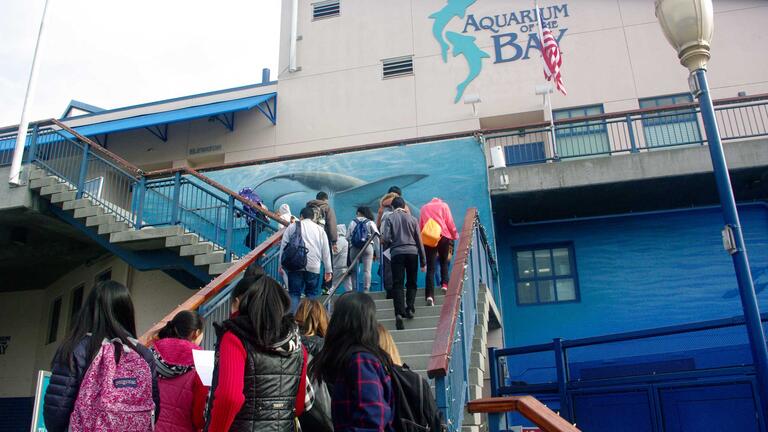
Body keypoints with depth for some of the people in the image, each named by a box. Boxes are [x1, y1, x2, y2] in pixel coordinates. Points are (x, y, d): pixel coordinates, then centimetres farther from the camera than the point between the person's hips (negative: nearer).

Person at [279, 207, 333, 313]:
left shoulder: (292, 227, 11)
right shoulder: (319, 229, 15)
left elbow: (284, 245, 8)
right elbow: (326, 251, 12)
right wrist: (328, 270, 15)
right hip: (313, 267, 1)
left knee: (294, 293, 3)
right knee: (312, 294, 8)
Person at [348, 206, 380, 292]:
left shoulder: (352, 222, 11)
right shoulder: (370, 223, 9)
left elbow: (348, 237, 7)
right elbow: (376, 237, 4)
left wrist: (349, 247, 14)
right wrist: (376, 252, 9)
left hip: (354, 248, 1)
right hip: (368, 247, -1)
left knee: (354, 270, 7)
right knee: (367, 270, -4)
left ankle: (354, 290, 4)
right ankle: (366, 290, -11)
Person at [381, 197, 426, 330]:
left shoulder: (389, 218, 5)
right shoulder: (413, 219, 11)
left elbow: (385, 238, -6)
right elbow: (419, 241, 11)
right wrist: (423, 262, 15)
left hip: (397, 253, -1)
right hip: (412, 252, 2)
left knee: (397, 284, -2)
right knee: (411, 283, 14)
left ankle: (399, 313, -16)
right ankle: (410, 308, -2)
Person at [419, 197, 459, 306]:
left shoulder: (424, 208, 20)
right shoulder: (443, 205, 14)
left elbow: (420, 226, 15)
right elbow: (450, 222, 4)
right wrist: (455, 235, 10)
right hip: (443, 236, -1)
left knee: (430, 267, -4)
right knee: (444, 261, 19)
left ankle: (429, 295, -16)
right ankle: (444, 284, 1)